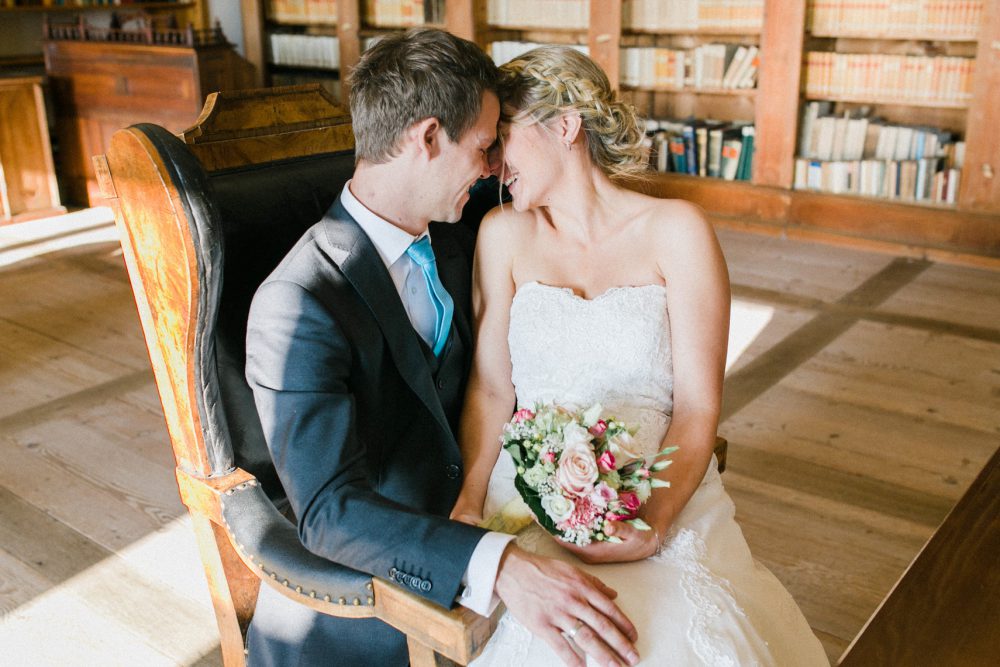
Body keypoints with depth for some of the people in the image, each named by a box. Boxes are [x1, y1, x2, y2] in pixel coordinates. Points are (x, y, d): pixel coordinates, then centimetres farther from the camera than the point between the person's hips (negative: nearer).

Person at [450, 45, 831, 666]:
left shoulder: (676, 231, -2)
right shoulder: (504, 232, 7)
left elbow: (699, 407, -4)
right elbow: (490, 386, 4)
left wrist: (653, 525, -19)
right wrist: (469, 501, -11)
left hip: (659, 497, -1)